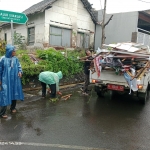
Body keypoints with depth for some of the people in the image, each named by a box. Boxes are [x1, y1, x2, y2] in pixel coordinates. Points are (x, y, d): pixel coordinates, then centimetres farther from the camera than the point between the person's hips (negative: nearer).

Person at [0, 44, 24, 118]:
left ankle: (13, 108, 32)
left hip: (15, 80, 4)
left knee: (14, 93, 13)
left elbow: (19, 66, 9)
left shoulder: (15, 59, 1)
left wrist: (20, 72, -13)